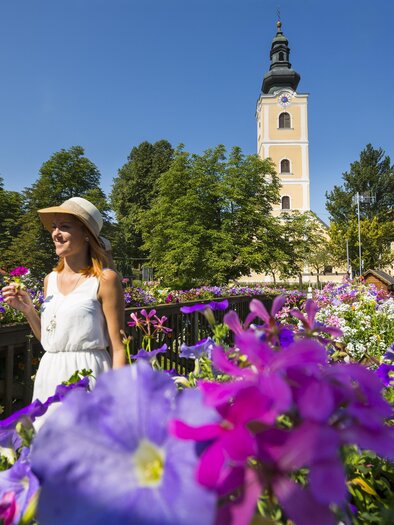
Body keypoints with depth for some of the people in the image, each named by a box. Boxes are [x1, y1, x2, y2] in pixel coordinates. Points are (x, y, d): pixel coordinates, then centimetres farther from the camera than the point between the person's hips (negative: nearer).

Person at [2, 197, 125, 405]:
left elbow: (118, 348, -12)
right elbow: (47, 338, 15)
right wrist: (27, 309, 2)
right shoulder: (50, 279, 8)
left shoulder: (105, 279, -12)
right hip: (49, 374, 6)